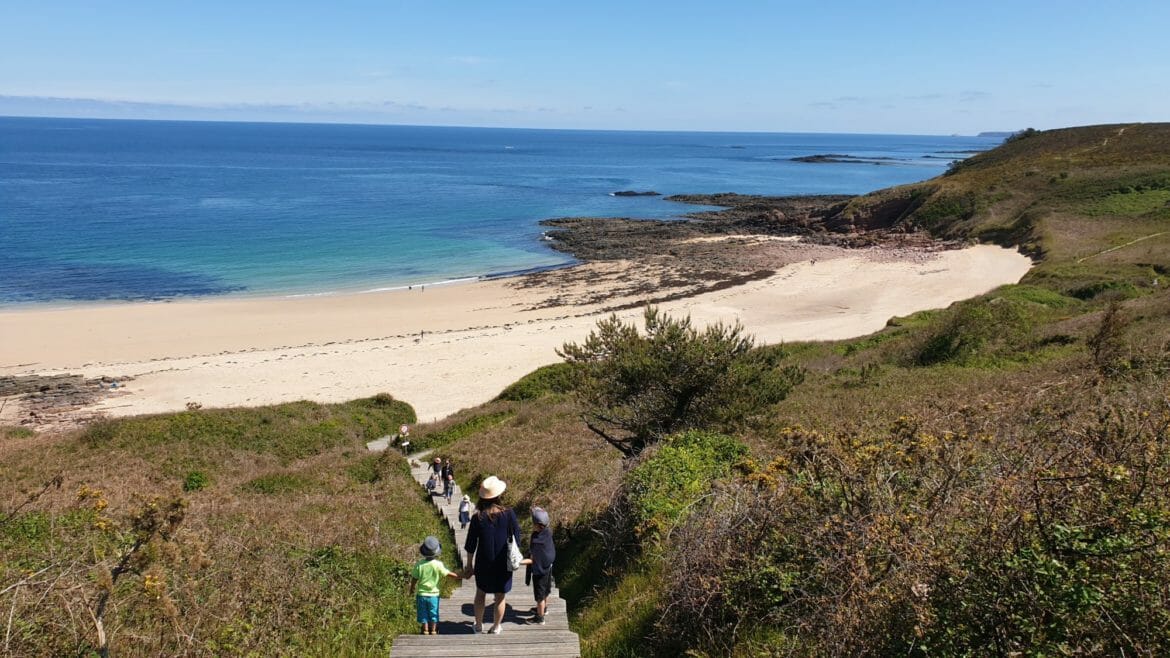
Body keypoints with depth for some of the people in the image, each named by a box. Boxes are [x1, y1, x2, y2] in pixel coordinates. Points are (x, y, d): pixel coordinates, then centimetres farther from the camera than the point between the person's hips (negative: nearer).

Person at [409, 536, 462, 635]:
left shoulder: (419, 564, -13)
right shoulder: (438, 564, -17)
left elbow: (414, 579, -5)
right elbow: (448, 574, -12)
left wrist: (412, 589, 13)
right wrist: (460, 576, 2)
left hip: (421, 594, 1)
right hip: (434, 594, -1)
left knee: (423, 616, 15)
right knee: (434, 615, 16)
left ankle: (425, 631, 23)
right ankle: (433, 631, 24)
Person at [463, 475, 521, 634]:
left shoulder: (478, 517, -16)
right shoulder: (509, 514, -16)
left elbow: (471, 545, -8)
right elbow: (516, 539, -6)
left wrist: (469, 564, 6)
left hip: (483, 563, 0)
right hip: (504, 563, 0)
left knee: (480, 593, 22)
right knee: (500, 596, 17)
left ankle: (479, 626, 33)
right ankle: (496, 628, 29)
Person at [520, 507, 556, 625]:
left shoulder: (537, 541, -34)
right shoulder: (547, 533, -11)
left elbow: (534, 560, -28)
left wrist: (520, 562, -34)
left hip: (540, 571, -8)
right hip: (547, 567, 8)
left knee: (540, 595, 10)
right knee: (545, 590, 29)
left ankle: (540, 618, 26)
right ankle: (544, 608, 50)